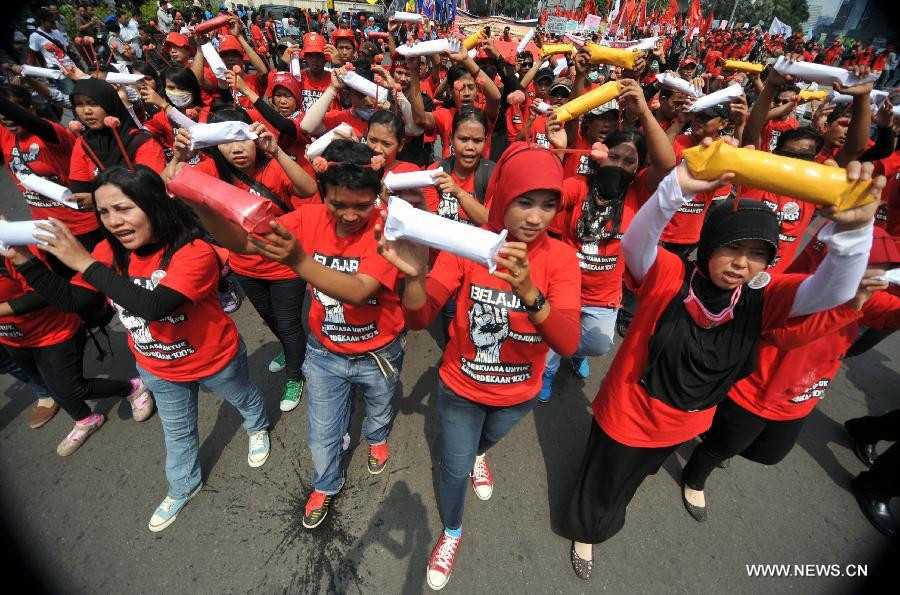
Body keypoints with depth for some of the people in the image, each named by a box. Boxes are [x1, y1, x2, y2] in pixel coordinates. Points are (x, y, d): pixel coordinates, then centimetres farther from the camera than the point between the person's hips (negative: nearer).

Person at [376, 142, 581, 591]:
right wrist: (415, 275, -47)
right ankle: (451, 530, 51)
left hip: (519, 394, 2)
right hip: (461, 389, -1)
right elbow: (419, 319, -26)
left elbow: (568, 344, -31)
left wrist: (529, 292, -50)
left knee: (488, 438, 33)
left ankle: (478, 455, 71)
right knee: (455, 470, 17)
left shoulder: (560, 257, -21)